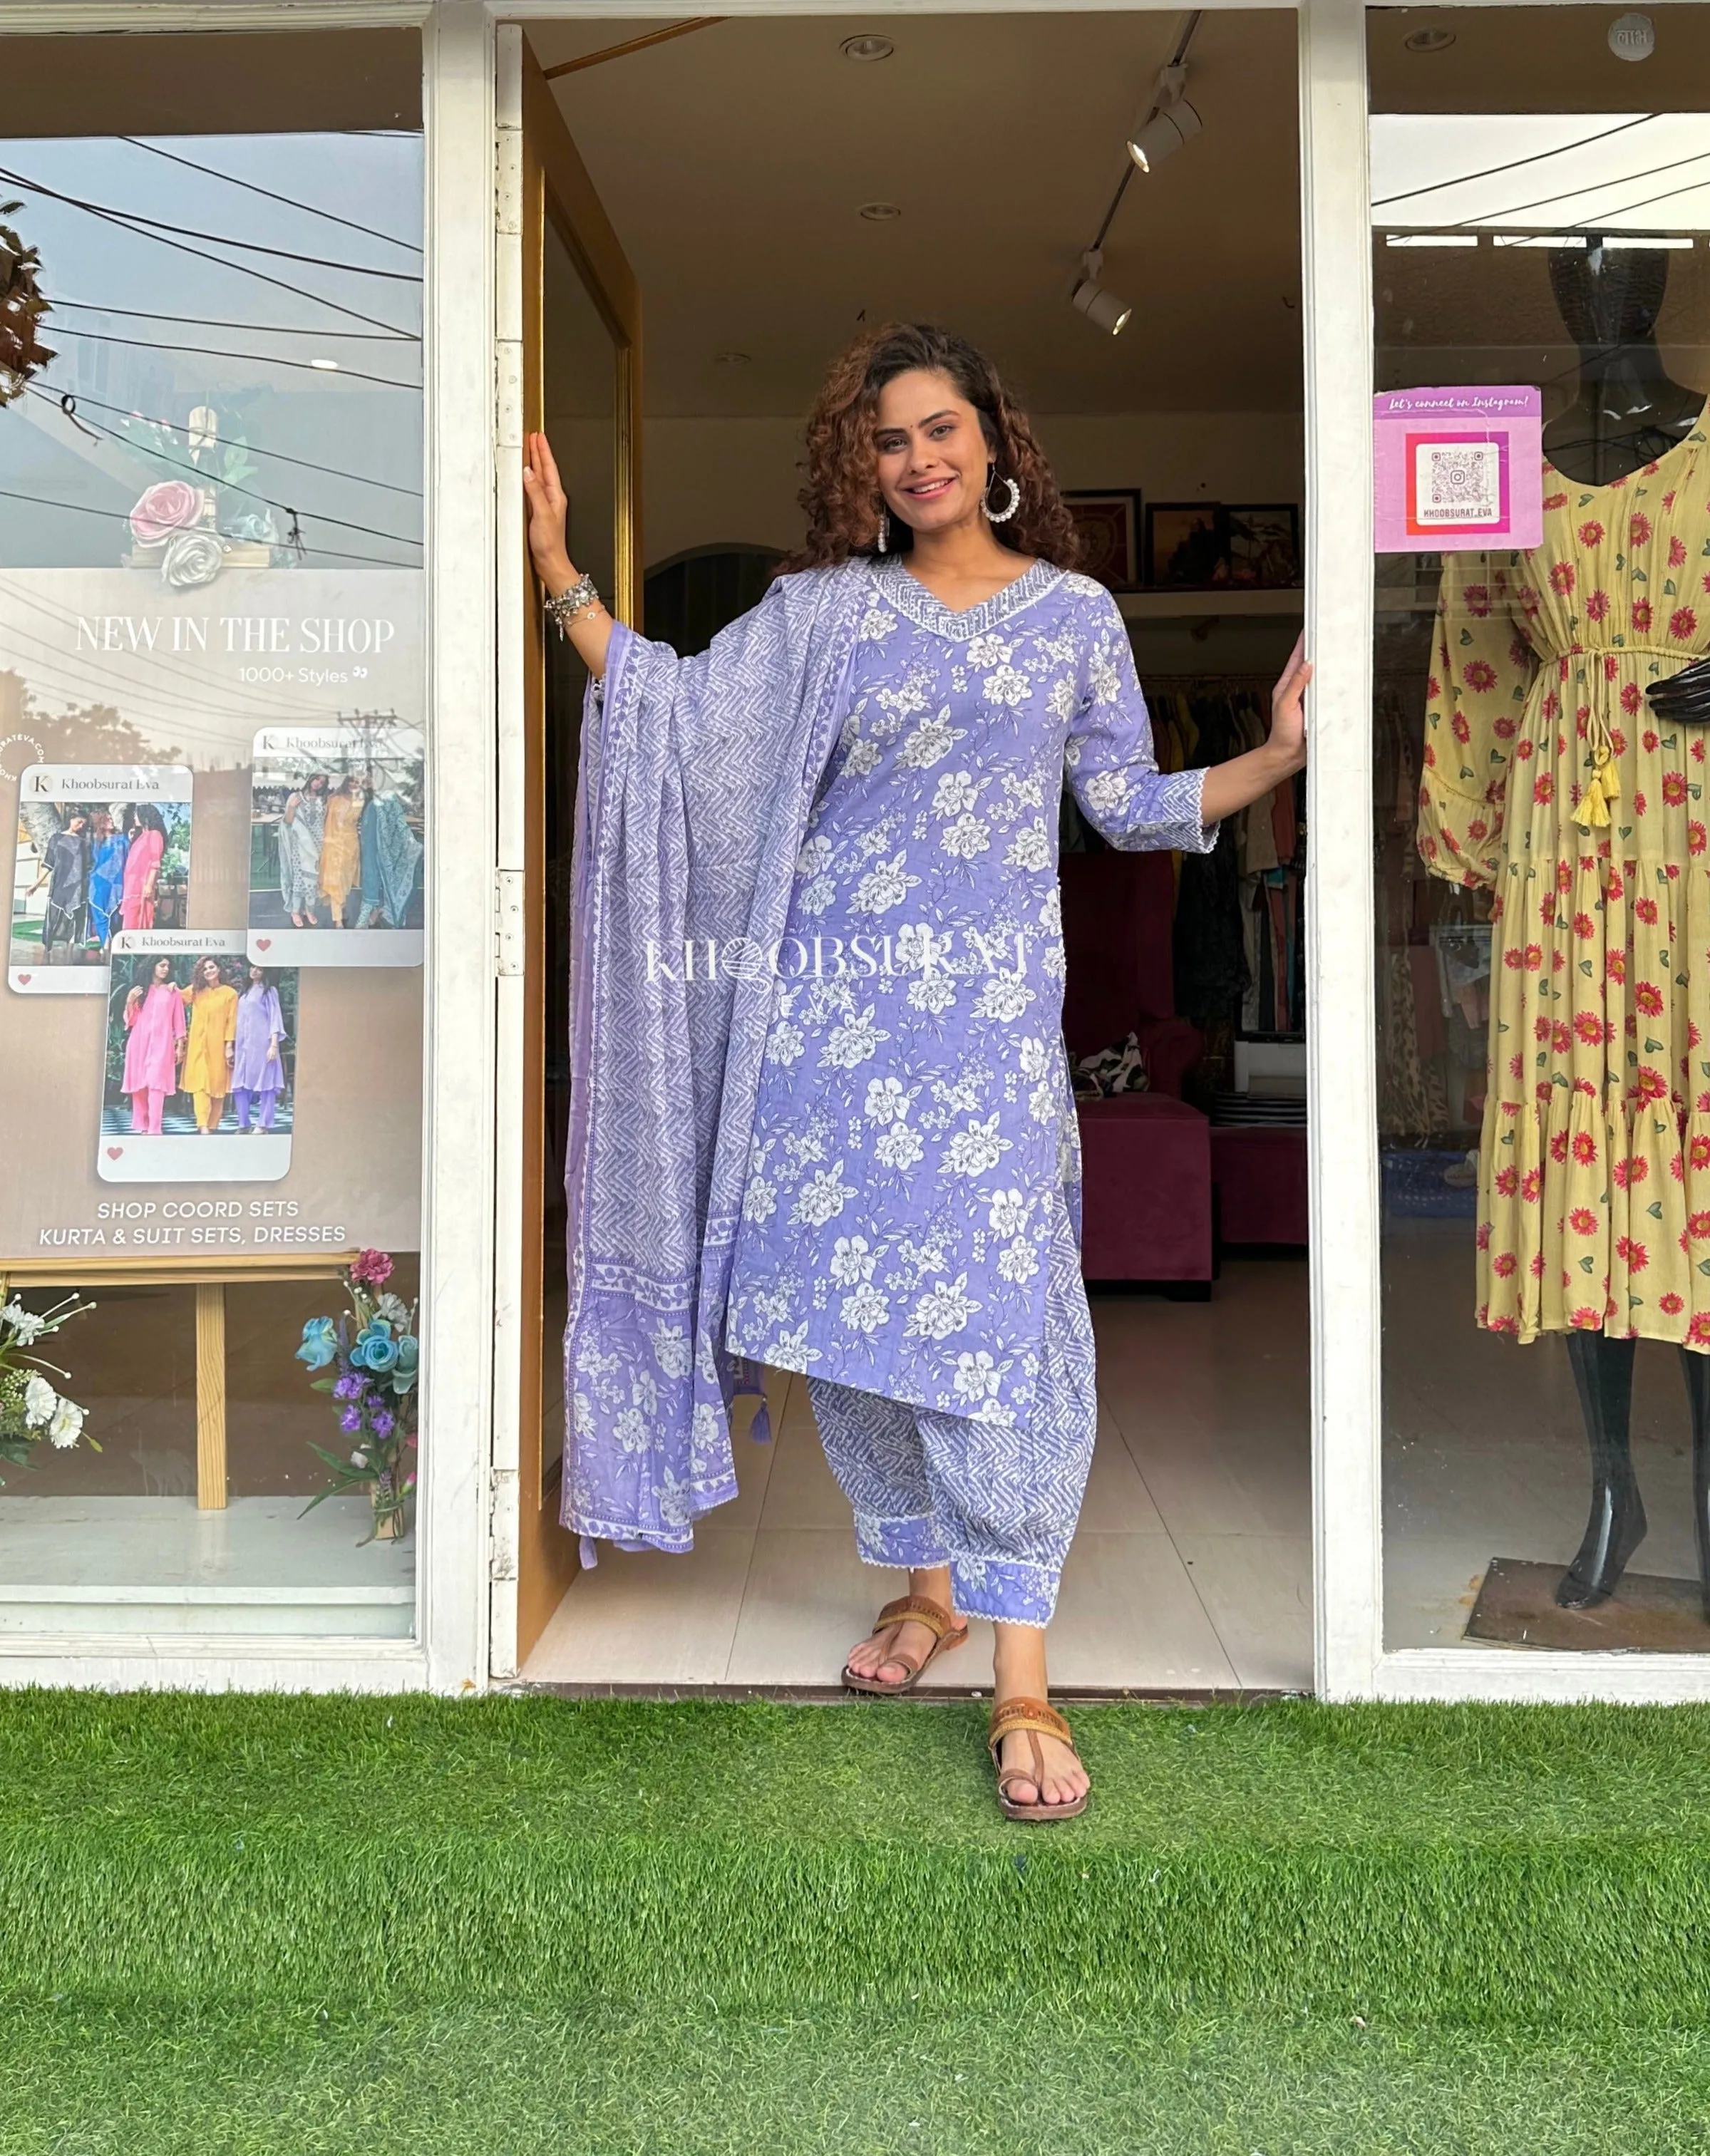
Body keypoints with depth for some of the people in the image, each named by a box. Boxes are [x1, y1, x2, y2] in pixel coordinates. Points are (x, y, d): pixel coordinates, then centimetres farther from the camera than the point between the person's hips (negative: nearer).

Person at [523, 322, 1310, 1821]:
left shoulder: (1076, 613, 11)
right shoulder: (821, 611, 11)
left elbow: (1130, 800, 14)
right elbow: (682, 712, 6)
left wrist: (1275, 757, 2)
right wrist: (561, 577, 3)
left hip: (992, 1011, -1)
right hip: (835, 1004, 2)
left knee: (994, 1305, -9)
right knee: (849, 1297, 4)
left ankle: (1020, 1674, -2)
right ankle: (926, 1582, 25)